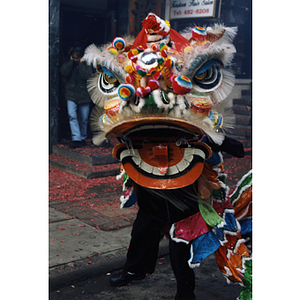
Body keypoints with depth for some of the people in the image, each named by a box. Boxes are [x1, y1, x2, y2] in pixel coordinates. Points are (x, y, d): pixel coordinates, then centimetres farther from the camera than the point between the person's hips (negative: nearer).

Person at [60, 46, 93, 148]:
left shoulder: (87, 65, 1)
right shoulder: (69, 64, 9)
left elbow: (87, 76, -17)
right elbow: (64, 72, -11)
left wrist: (81, 63, -12)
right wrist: (71, 61, -8)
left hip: (84, 95, -1)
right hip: (71, 94, 1)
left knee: (84, 119, 6)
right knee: (72, 116, -17)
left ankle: (83, 138, 24)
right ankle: (76, 139, -18)